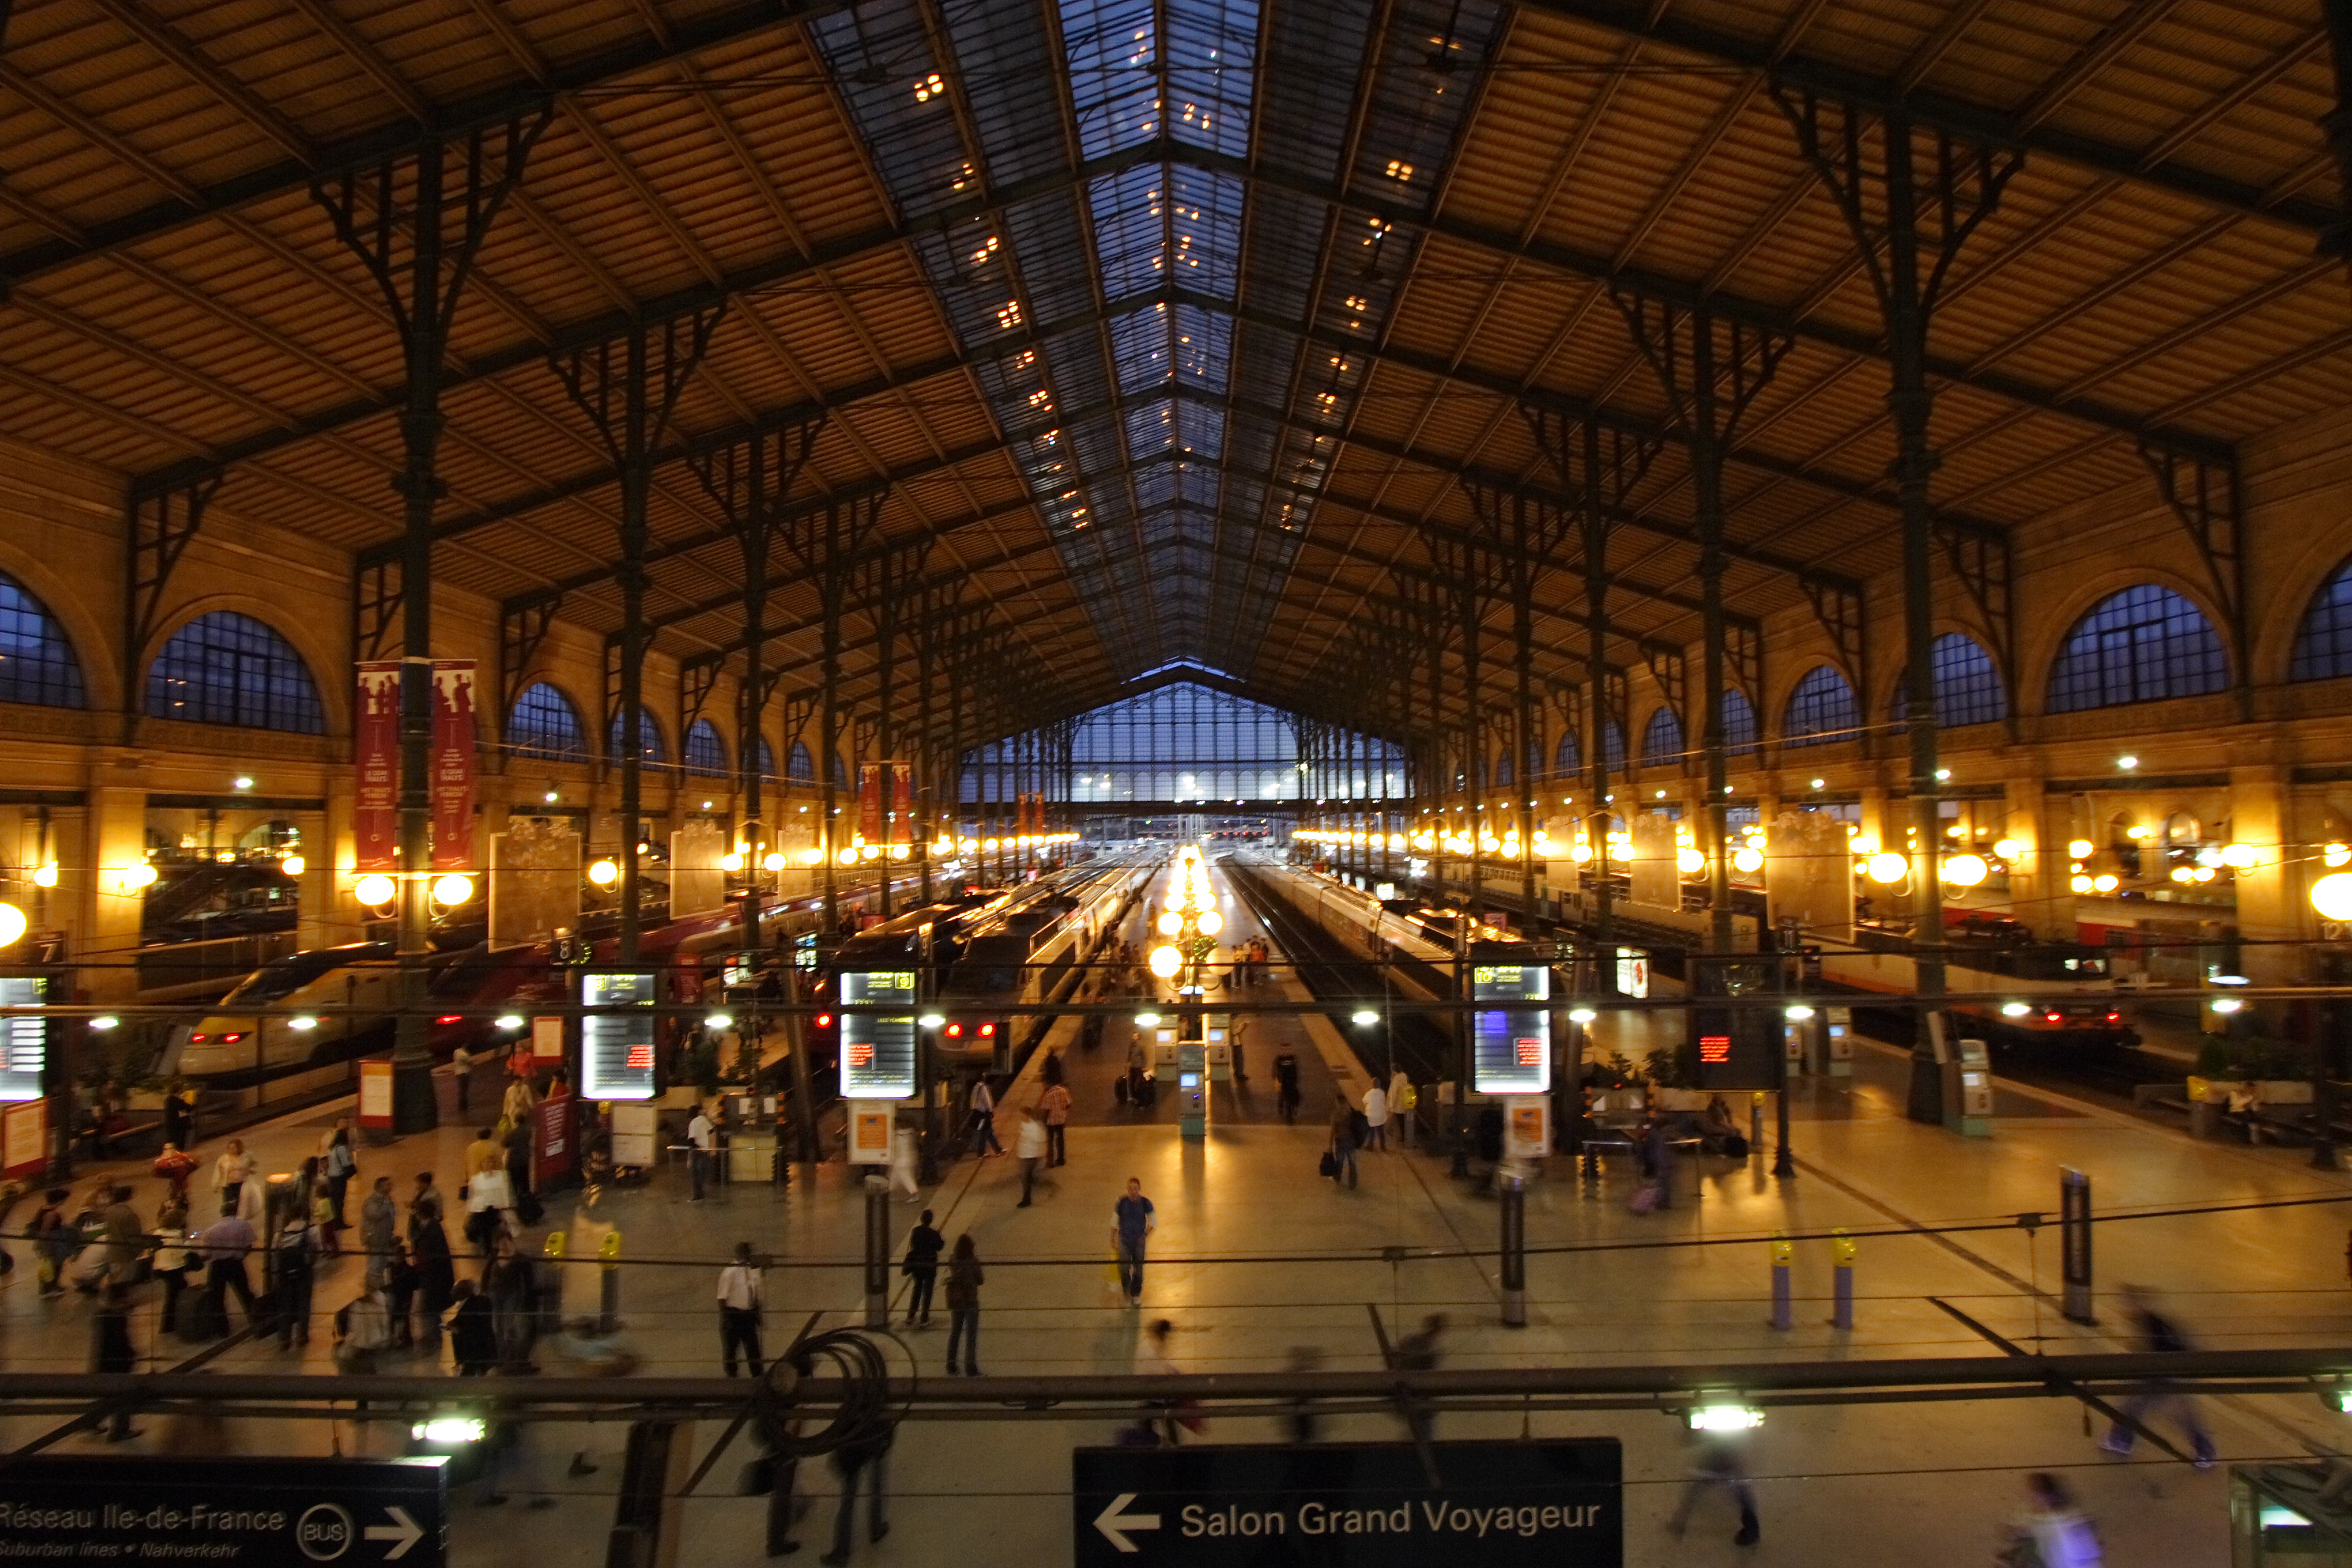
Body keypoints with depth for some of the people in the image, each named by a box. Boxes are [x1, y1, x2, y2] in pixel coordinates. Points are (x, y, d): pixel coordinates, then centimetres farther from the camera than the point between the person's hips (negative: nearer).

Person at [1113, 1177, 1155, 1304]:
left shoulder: (1145, 1203, -7)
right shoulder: (1121, 1203, -7)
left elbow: (1153, 1222, 1)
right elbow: (1115, 1223, 3)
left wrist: (1146, 1234, -12)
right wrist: (1113, 1241, 3)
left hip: (1139, 1241, 1)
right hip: (1124, 1241, -1)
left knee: (1138, 1270, 8)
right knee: (1124, 1268, -8)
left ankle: (1136, 1295, 27)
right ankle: (1126, 1294, 13)